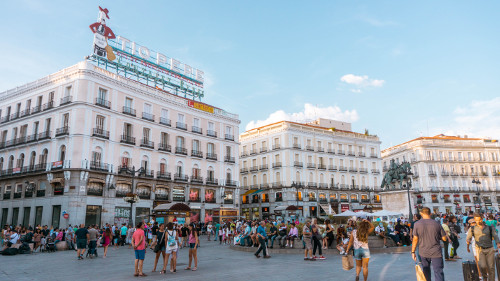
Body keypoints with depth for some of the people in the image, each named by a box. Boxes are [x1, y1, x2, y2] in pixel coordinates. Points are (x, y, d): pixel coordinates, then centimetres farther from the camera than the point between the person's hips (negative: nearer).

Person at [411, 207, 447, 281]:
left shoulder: (417, 224, -6)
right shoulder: (437, 224, -4)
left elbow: (415, 239, -6)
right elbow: (444, 238, -1)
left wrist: (413, 252, 1)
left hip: (423, 253, 1)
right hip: (436, 252, -1)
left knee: (426, 271, 18)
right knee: (438, 272, 0)